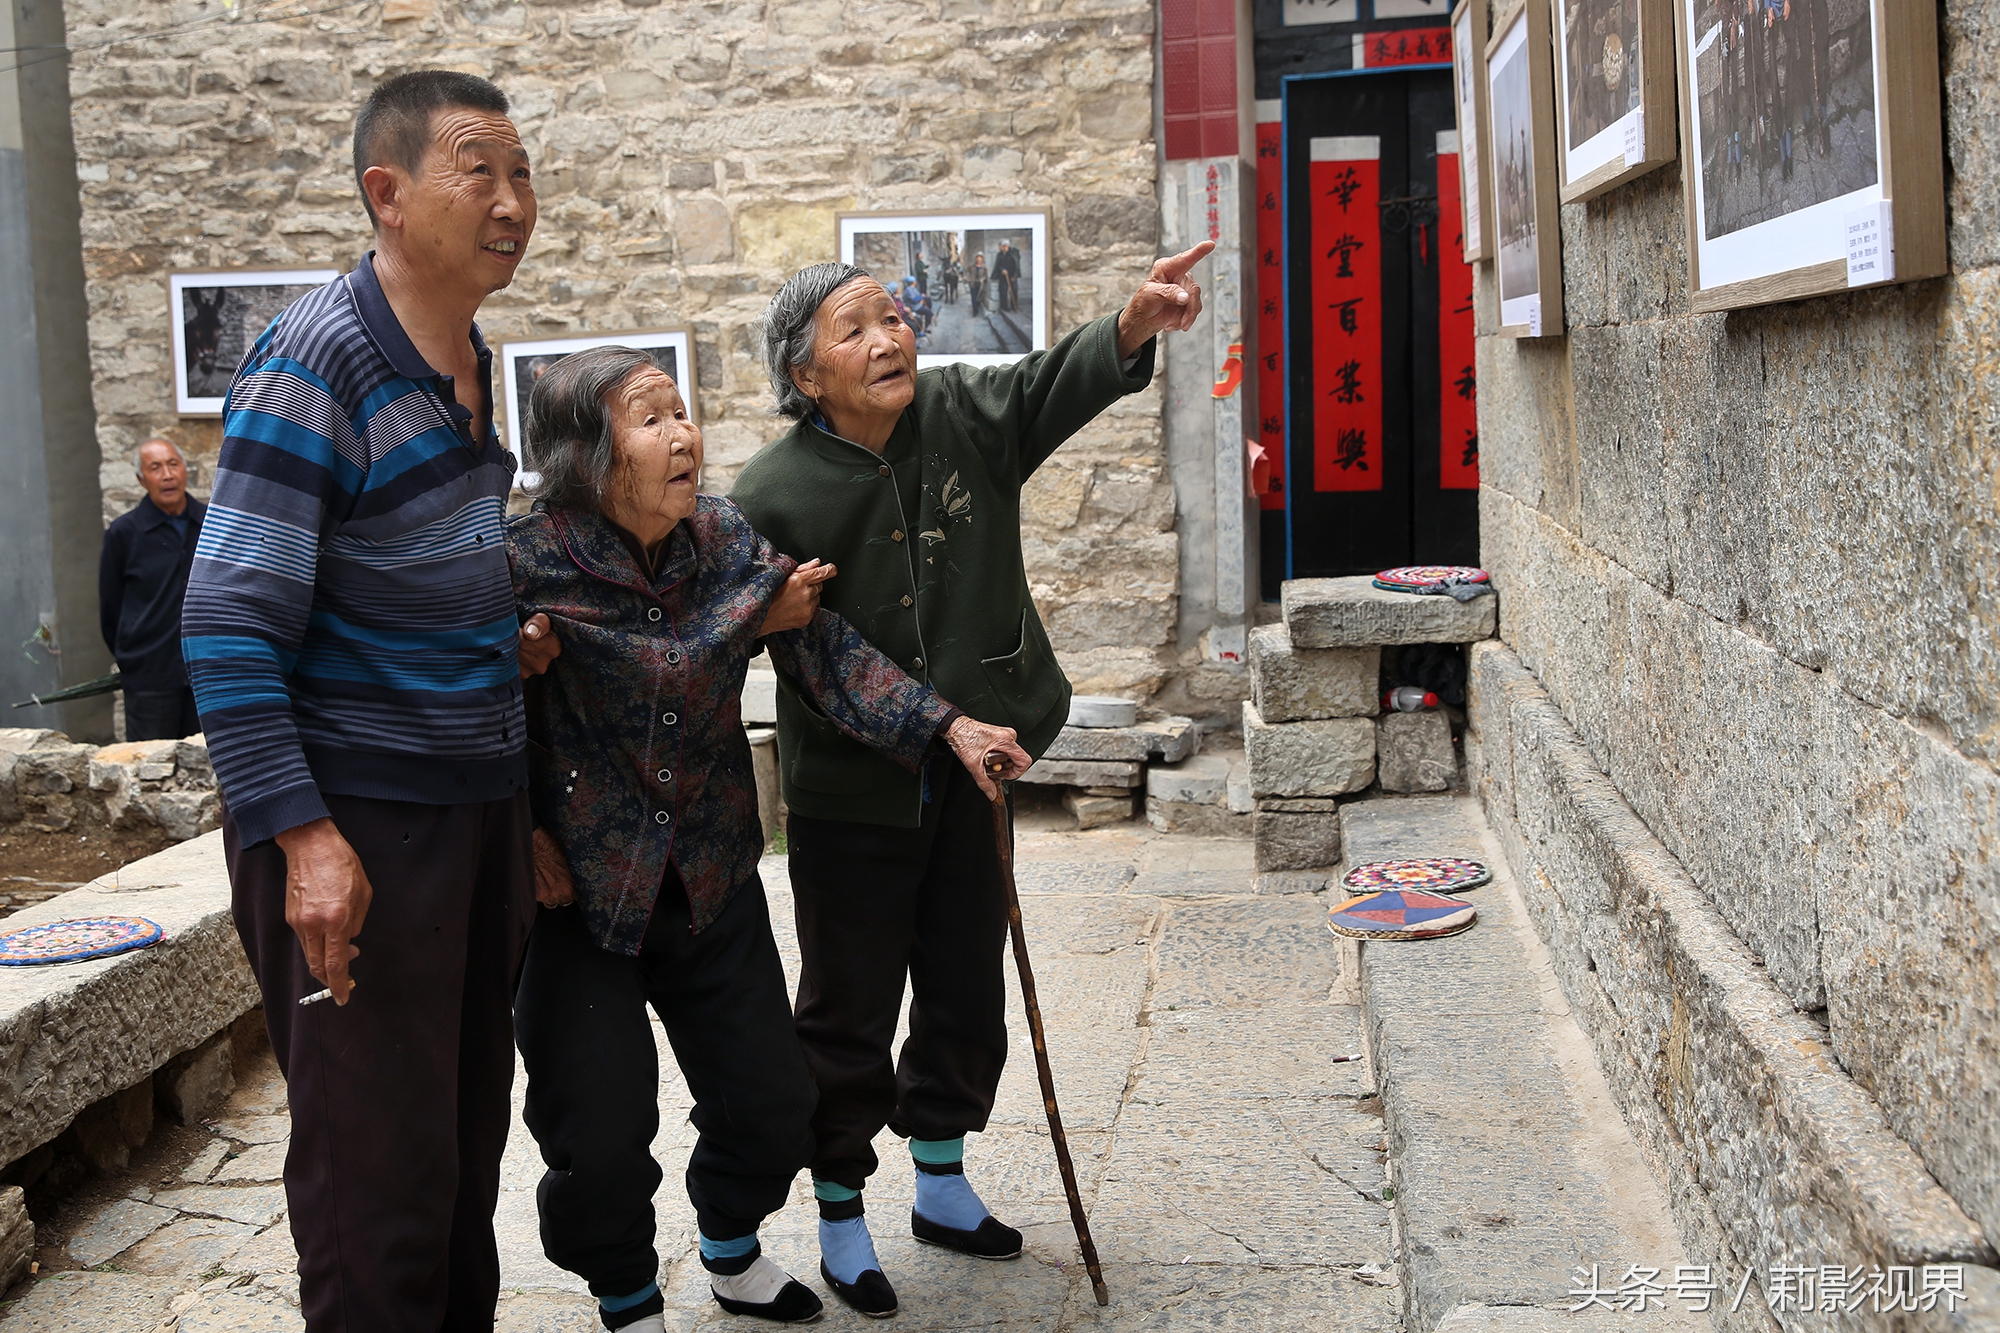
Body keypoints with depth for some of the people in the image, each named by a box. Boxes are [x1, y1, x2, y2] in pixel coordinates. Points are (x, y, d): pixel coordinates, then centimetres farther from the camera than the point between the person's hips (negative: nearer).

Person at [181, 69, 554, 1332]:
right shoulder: (315, 364, -15)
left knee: (471, 1128, 17)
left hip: (482, 803, 8)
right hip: (357, 825, -8)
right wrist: (302, 835, -24)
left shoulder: (473, 358, 10)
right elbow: (229, 623, -19)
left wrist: (501, 632, 9)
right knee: (381, 1165, -1)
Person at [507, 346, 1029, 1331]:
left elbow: (825, 648, -6)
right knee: (600, 1135, -2)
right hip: (581, 892, -5)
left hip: (713, 880, 5)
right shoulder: (533, 565, -18)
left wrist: (947, 727, -13)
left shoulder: (723, 537, -2)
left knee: (772, 1102, 12)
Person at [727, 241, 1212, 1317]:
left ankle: (942, 1184, 38)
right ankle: (841, 1216, 26)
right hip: (852, 793, -4)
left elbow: (1053, 384, -20)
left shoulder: (963, 416, -4)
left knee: (967, 992, 17)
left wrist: (1131, 327, -41)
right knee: (849, 1012, 7)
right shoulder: (775, 496, -14)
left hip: (966, 775, 5)